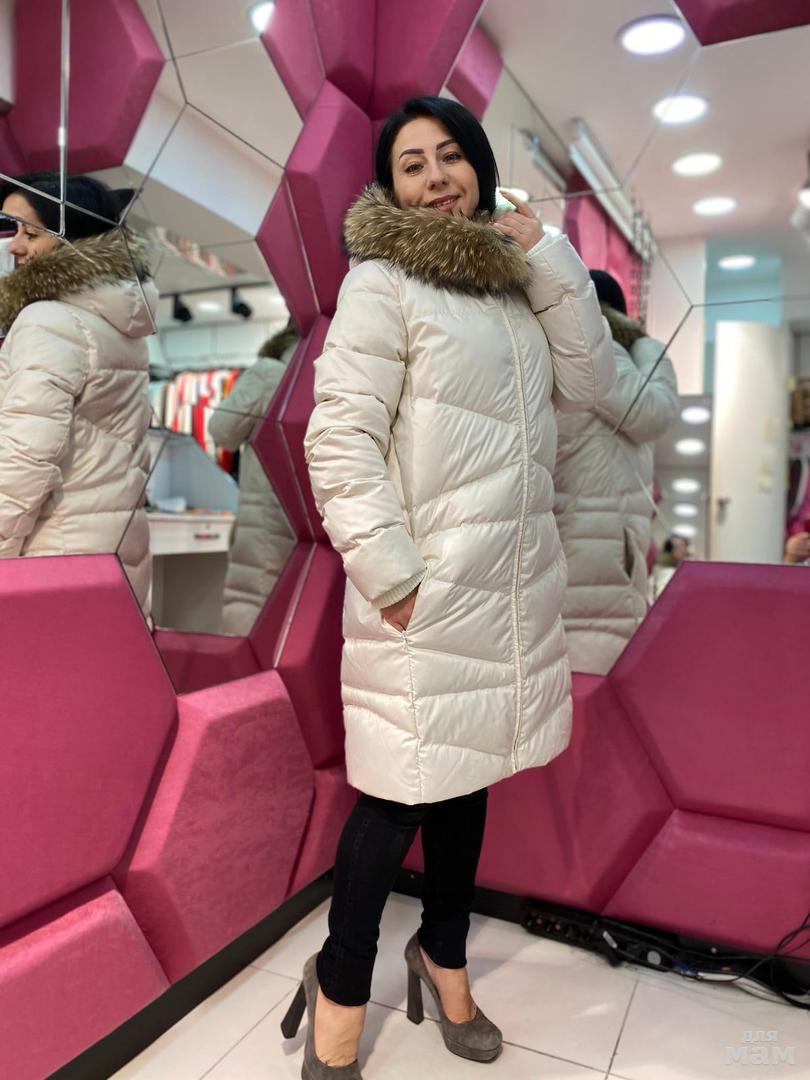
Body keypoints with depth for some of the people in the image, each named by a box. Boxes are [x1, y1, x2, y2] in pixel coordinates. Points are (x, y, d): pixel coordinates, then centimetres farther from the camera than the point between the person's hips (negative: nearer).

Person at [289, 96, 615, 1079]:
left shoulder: (511, 281, 15)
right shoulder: (381, 281, -5)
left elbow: (588, 380, 10)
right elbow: (338, 439, -13)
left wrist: (547, 256, 4)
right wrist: (390, 574, -17)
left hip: (519, 579, 7)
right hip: (428, 588, -6)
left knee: (467, 778, 17)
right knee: (401, 793, 2)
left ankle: (443, 954, 39)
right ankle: (341, 991, 27)